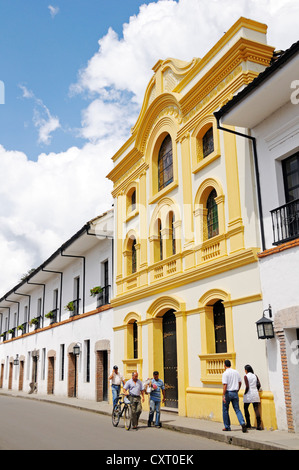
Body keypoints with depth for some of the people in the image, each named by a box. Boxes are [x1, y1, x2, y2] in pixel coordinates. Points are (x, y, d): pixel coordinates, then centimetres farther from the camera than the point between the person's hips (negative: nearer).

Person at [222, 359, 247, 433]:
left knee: (225, 410, 10)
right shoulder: (236, 372, 7)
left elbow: (225, 385, -18)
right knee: (237, 409, 8)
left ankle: (227, 427, 15)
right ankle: (243, 423, -12)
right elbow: (240, 382, 13)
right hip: (235, 393, 5)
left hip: (228, 393, -5)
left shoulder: (225, 373, -12)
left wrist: (223, 395, -16)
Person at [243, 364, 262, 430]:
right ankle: (259, 426, -5)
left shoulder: (246, 376, -7)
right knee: (256, 409, 1)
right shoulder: (255, 376, 8)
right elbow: (259, 385, 5)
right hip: (255, 394, 4)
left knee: (246, 408, 13)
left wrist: (245, 393, -2)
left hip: (248, 395, -4)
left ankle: (248, 424, 15)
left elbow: (247, 387, -14)